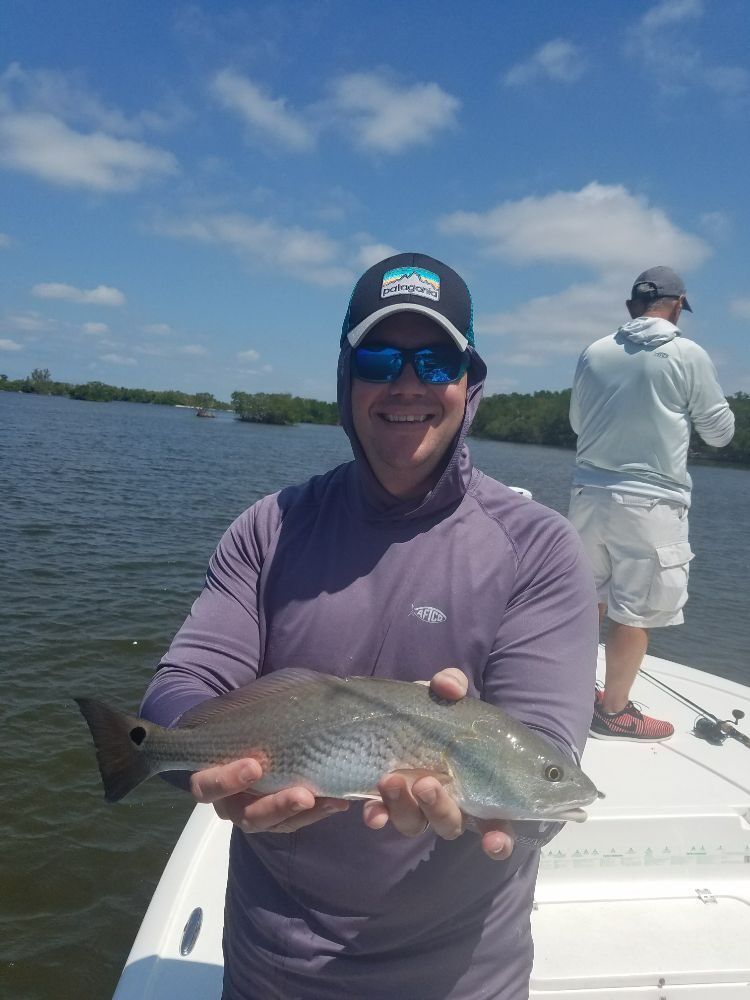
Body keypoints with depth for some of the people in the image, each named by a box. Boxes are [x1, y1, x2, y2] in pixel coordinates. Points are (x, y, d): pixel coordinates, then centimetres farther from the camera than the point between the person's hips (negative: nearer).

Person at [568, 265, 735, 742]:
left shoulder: (594, 353, 4)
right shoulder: (689, 355, -7)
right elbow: (720, 431, 2)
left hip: (590, 493, 5)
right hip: (650, 502, -5)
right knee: (636, 611, 5)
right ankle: (614, 711, 15)